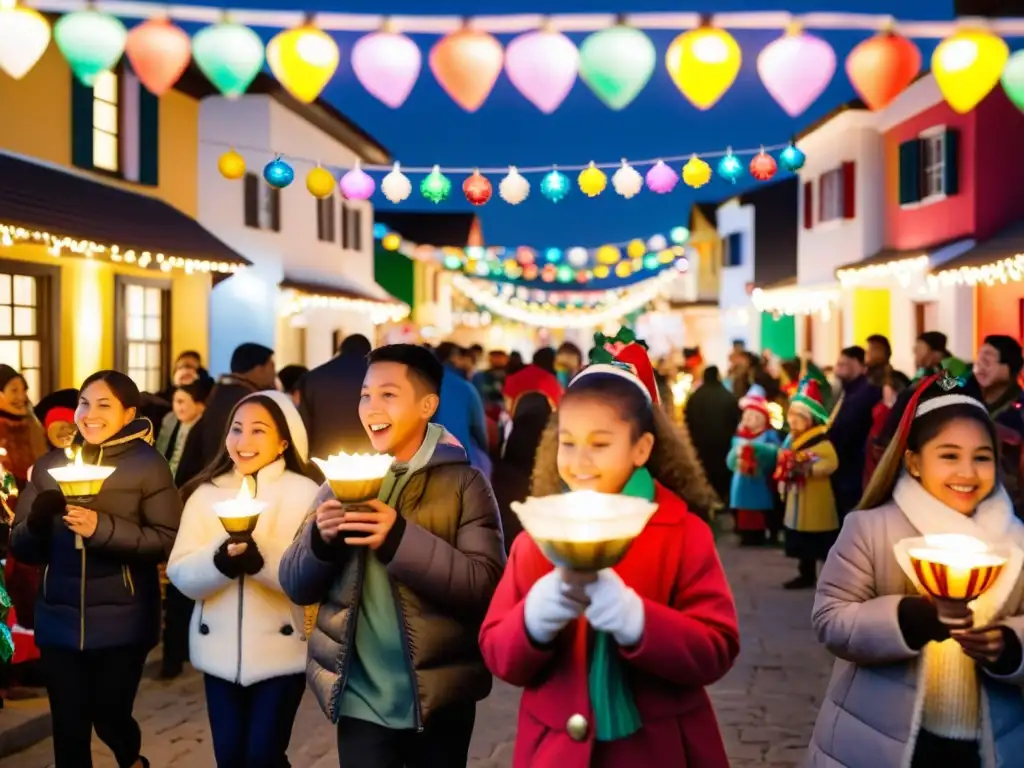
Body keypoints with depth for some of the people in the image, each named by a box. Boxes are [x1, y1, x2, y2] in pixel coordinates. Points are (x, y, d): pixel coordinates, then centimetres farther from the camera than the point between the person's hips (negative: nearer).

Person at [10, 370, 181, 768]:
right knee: (68, 728, 6)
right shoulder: (48, 466, 7)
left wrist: (102, 528, -23)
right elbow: (21, 546, 6)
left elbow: (169, 541, -12)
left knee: (110, 717, 6)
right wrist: (38, 520, -16)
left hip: (121, 621, -3)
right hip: (59, 620, 3)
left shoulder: (148, 464, -5)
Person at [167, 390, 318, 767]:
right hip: (219, 649, 3)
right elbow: (181, 574, -3)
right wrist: (219, 561, -23)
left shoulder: (306, 493, -5)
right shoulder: (206, 493, 5)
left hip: (281, 650, -3)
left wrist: (262, 559, -31)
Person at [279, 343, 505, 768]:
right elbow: (295, 586, 5)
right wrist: (320, 538, -14)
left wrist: (401, 537, -25)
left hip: (438, 701, -2)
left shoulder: (463, 482, -5)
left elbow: (487, 586, -16)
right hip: (360, 700, 2)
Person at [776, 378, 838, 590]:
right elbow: (783, 462, 25)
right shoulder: (790, 439, 11)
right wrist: (783, 473, 7)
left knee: (823, 543, -4)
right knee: (802, 540, 14)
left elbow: (831, 463, -27)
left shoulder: (821, 440, -16)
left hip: (817, 500, -8)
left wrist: (809, 468, -30)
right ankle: (807, 574, 23)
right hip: (797, 498, 8)